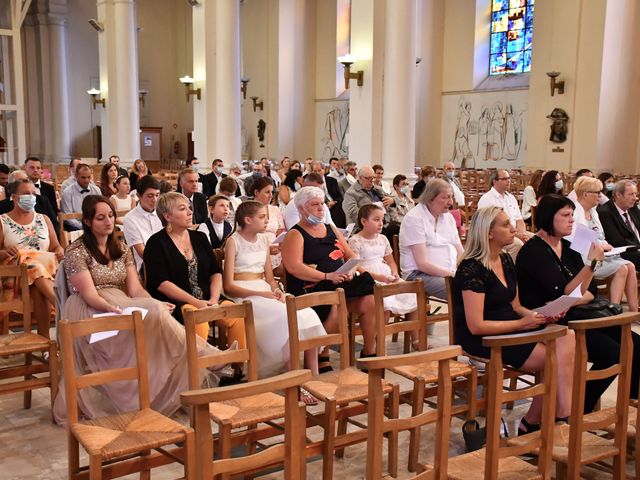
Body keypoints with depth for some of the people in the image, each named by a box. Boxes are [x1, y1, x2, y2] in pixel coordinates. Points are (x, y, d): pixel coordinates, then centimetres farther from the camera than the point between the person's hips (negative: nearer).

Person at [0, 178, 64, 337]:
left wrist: (60, 251, -11)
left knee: (39, 288, -34)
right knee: (36, 268, -37)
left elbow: (55, 246, 12)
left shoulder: (43, 219, 16)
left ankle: (44, 336, -34)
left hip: (47, 267, 2)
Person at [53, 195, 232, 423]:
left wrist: (155, 304, -15)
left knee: (155, 311, -30)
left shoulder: (121, 249, 15)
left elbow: (135, 289, 6)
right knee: (152, 314, -32)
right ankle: (203, 357, -33)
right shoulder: (76, 252, -3)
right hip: (89, 313, -5)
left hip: (122, 308, 5)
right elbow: (89, 295, -12)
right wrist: (112, 307, -32)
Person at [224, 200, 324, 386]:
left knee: (307, 315, -21)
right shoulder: (233, 242, -2)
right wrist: (260, 294, -18)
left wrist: (276, 290, -4)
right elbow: (229, 286, -7)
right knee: (285, 317, -31)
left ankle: (313, 377, -23)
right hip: (244, 296, -6)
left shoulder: (263, 240, 18)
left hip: (266, 292, 6)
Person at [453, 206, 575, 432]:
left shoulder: (506, 261, 11)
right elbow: (476, 326, -20)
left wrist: (539, 315, -1)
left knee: (568, 337, -16)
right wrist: (522, 324, -16)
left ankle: (564, 417, -11)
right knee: (557, 360, -19)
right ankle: (531, 423, -3)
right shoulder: (472, 269, -16)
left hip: (509, 329, 8)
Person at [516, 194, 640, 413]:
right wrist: (592, 263, -27)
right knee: (613, 353, -20)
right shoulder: (533, 251, -14)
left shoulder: (568, 247, 11)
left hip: (572, 317, 8)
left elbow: (590, 291, 10)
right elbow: (564, 294, -22)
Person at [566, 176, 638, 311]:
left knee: (630, 266, -10)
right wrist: (599, 245, -20)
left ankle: (633, 310, -10)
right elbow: (571, 241, -23)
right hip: (583, 257, -9)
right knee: (621, 268, -22)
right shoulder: (574, 213, -13)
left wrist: (605, 245, 0)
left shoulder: (593, 211, 17)